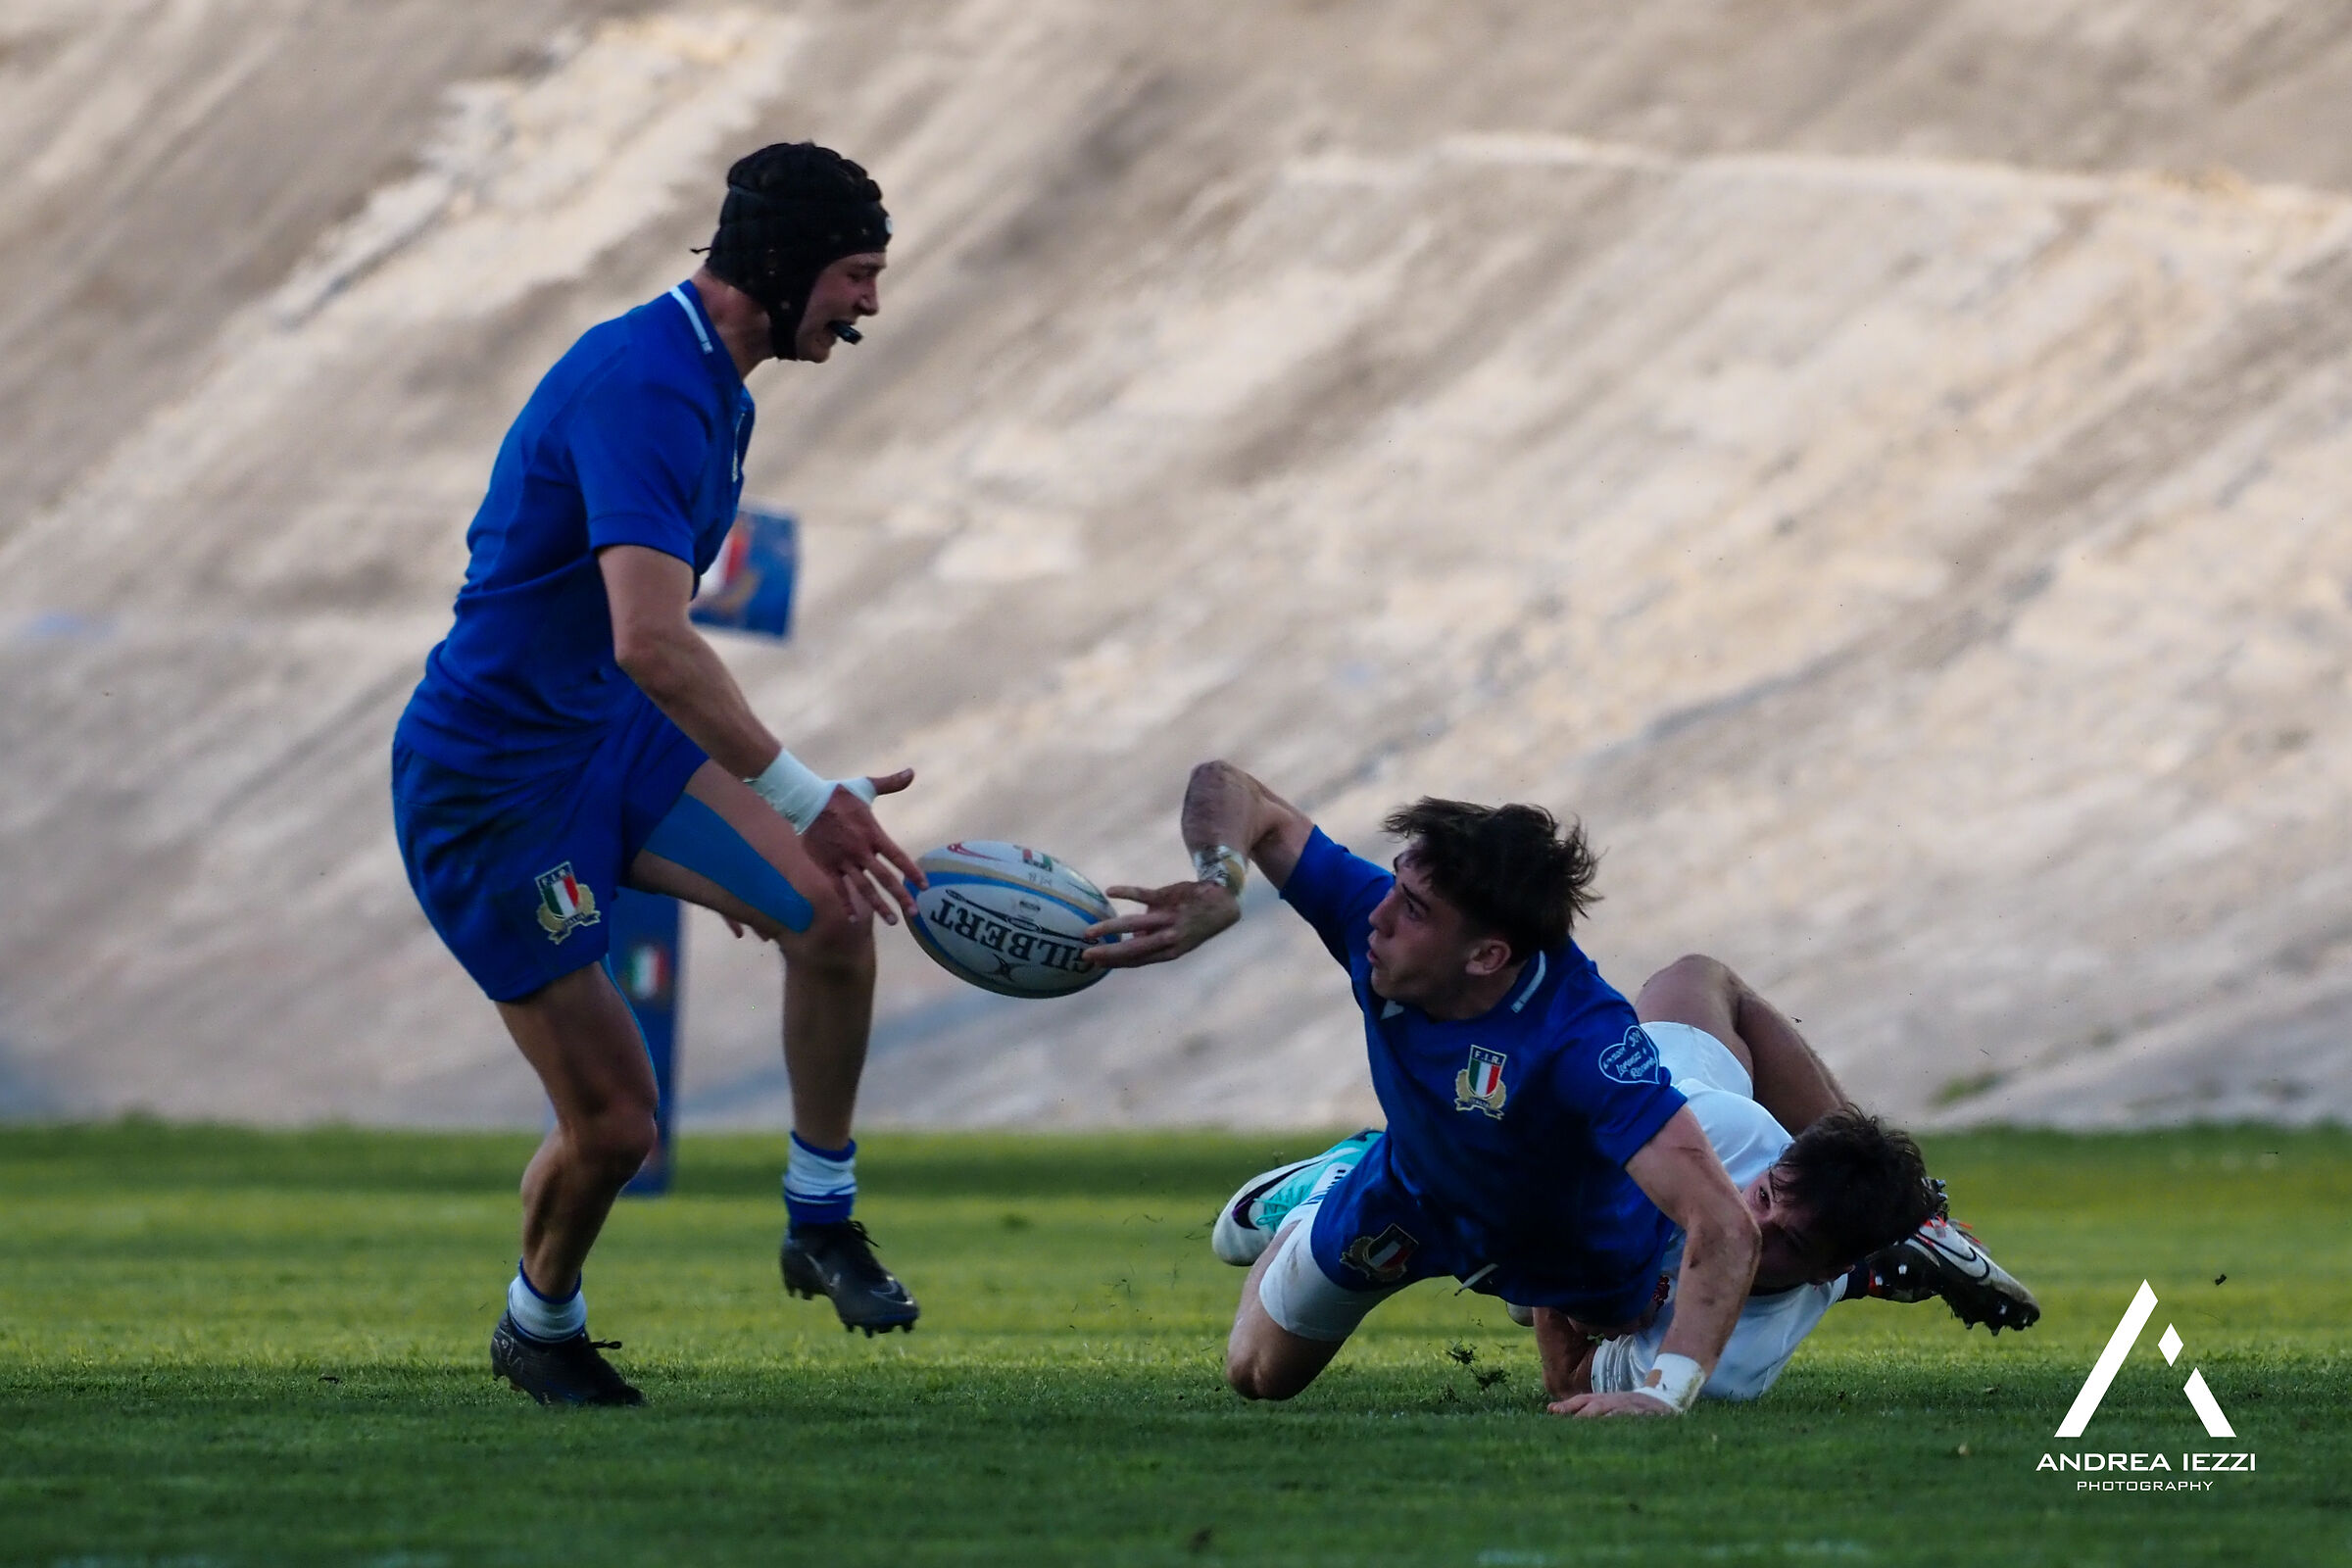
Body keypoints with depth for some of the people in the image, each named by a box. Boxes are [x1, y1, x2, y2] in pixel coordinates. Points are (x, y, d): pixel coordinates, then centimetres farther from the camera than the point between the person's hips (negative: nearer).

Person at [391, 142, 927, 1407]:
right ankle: (538, 1328, 25)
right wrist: (802, 801, -39)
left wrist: (725, 830, 30)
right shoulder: (640, 386, -24)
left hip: (613, 737, 9)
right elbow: (650, 641, -37)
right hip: (491, 781, -9)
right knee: (612, 1123, -5)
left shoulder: (714, 387, 9)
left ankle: (821, 1221, 5)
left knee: (834, 912, -12)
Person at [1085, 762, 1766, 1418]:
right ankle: (1318, 1198, 47)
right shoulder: (1371, 911, -34)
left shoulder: (1586, 1039, -49)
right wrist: (1216, 884, -45)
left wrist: (1664, 1394, -67)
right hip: (1416, 1194, 3)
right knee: (1257, 1374, 21)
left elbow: (1726, 1225, -54)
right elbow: (1229, 790, -22)